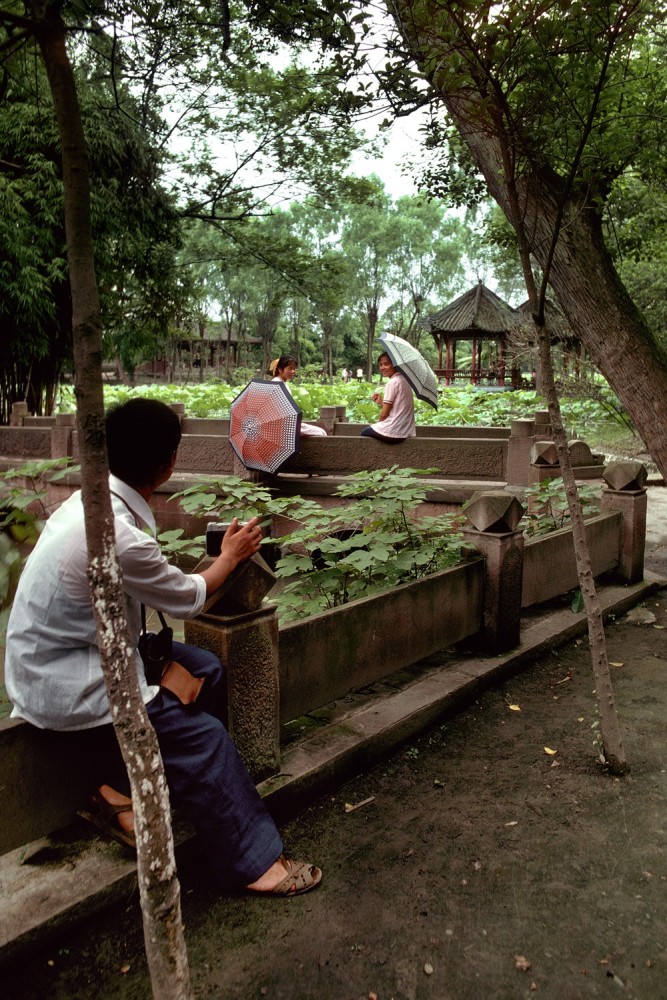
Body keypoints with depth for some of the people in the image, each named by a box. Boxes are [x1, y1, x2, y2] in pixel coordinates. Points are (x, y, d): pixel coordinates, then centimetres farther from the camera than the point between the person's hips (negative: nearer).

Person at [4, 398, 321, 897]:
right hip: (65, 688, -9)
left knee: (205, 670, 5)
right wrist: (231, 556, 5)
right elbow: (188, 599, -12)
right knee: (205, 738, -10)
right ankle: (253, 863, 5)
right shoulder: (119, 536, -30)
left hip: (79, 649, 9)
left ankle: (121, 785, 12)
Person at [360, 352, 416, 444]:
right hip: (405, 432, 8)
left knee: (364, 433, 20)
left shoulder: (393, 382, -15)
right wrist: (381, 402, 3)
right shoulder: (404, 380, 11)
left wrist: (378, 421, 6)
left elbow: (384, 414, -14)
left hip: (392, 432, -8)